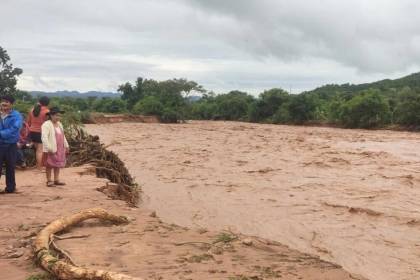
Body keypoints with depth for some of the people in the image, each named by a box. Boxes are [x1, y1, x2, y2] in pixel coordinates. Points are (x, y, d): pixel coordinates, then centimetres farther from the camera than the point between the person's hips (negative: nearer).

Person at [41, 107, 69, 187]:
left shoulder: (59, 124, 15)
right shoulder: (46, 125, -11)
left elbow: (63, 136, 24)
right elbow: (44, 138, -20)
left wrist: (66, 146, 20)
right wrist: (48, 148, -25)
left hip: (60, 149, 8)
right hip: (51, 150, -8)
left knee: (58, 165, 11)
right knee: (50, 165, 0)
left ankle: (56, 180, 18)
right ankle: (49, 181, 6)